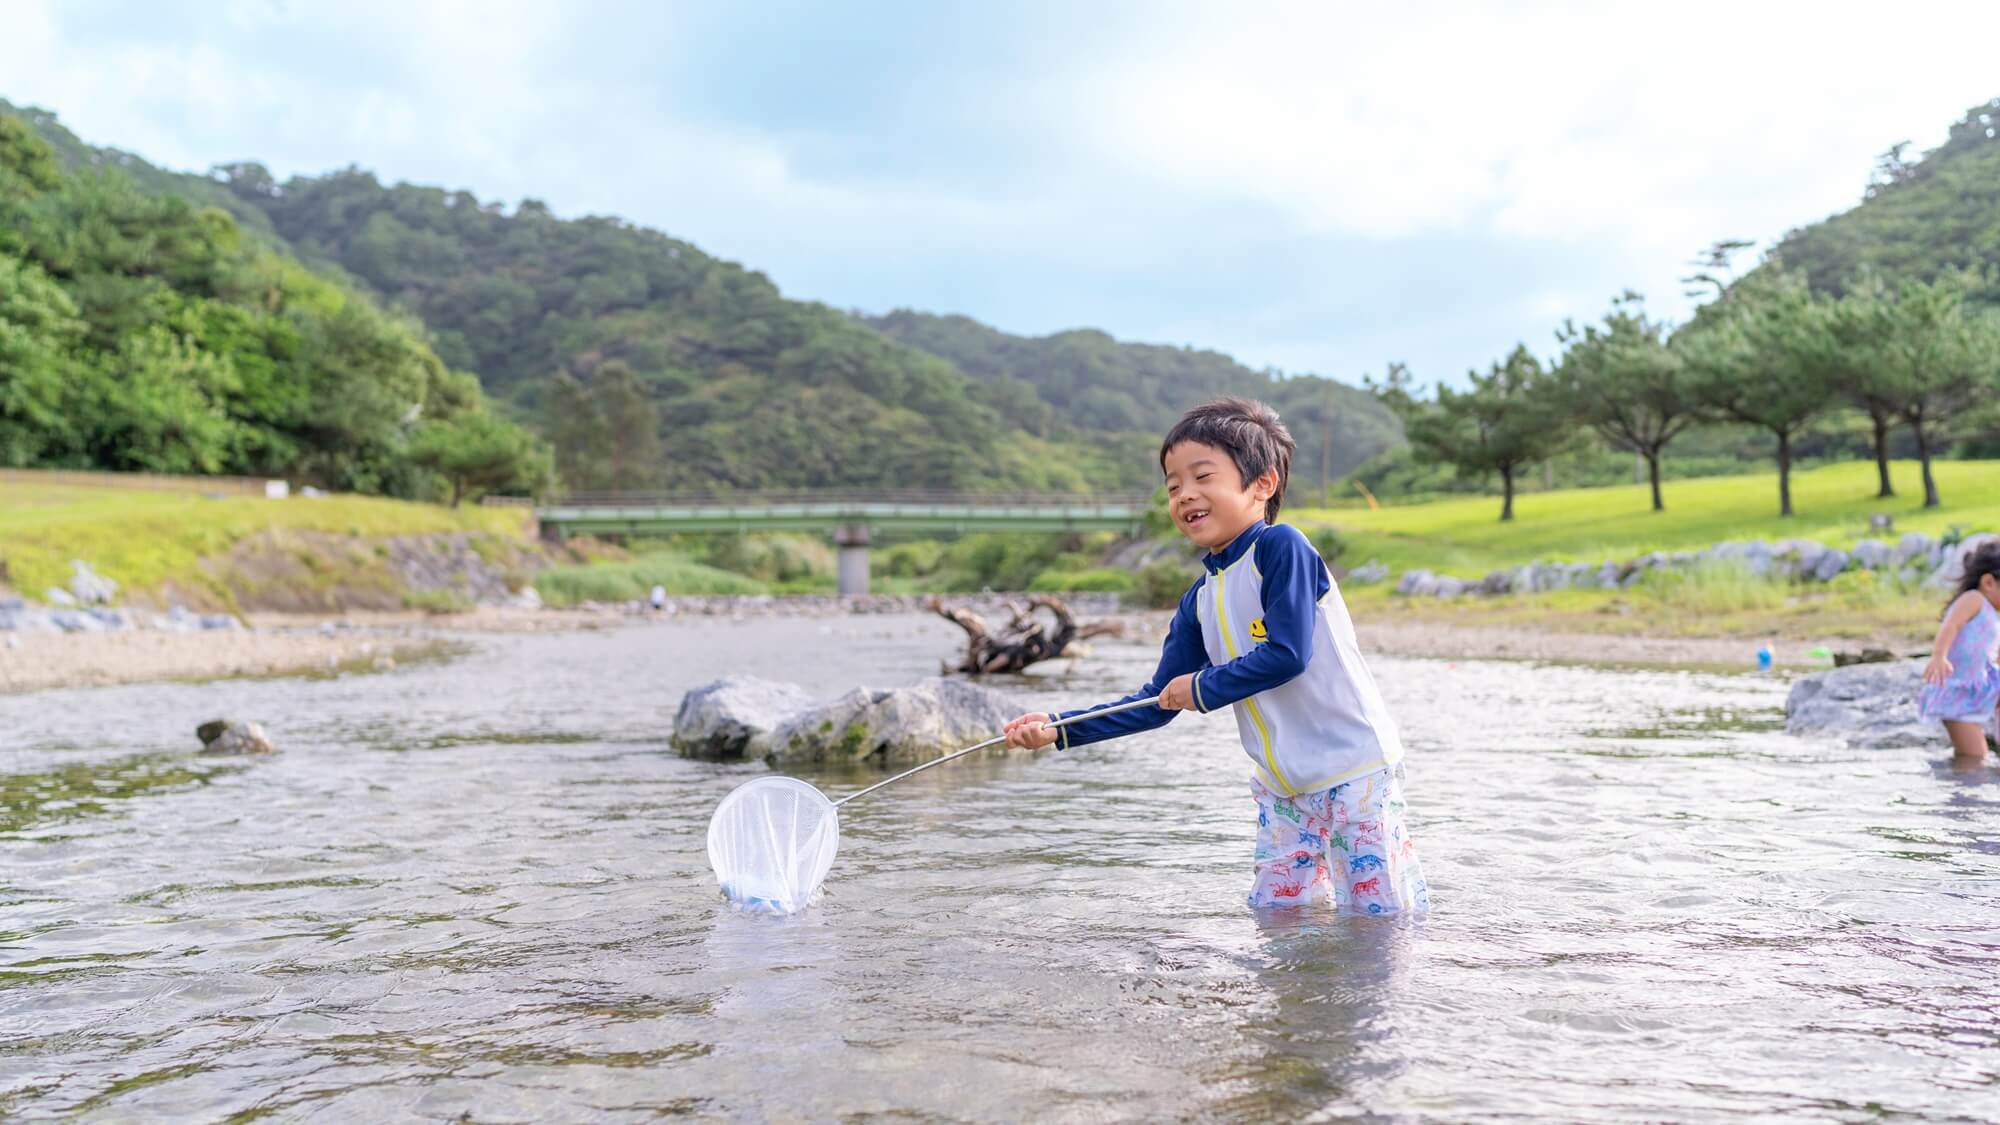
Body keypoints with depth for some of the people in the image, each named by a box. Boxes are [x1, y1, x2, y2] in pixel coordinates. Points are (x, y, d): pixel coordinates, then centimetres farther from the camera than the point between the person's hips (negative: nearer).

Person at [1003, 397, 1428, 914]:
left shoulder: (1281, 547, -14)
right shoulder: (1199, 602, 7)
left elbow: (1287, 654, -22)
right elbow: (1158, 701, 10)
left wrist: (1202, 687, -11)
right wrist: (1061, 729, 2)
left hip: (1353, 768, -7)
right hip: (1281, 784, 7)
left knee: (1383, 914, -1)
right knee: (1275, 910, 7)